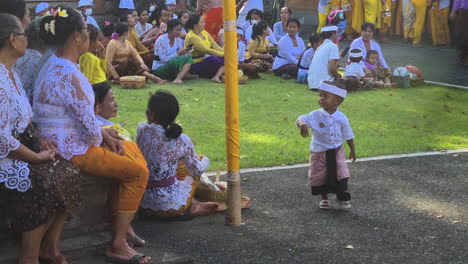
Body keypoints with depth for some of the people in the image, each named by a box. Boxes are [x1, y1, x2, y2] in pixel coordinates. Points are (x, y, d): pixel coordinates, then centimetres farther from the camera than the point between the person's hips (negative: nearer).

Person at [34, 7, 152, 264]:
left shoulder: (54, 64, 8)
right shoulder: (69, 75, -25)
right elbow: (89, 126, -22)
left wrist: (107, 135, 7)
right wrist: (100, 141, -1)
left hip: (63, 143, 10)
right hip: (72, 151, -10)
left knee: (132, 152, 19)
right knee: (138, 172, -6)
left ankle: (123, 222, 24)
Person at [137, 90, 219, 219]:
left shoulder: (142, 130, -10)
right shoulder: (182, 141, -13)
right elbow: (197, 170, 3)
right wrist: (205, 161, 23)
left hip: (143, 205, 2)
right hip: (172, 205, -2)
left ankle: (194, 205, 19)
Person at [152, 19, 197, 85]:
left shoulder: (178, 40, 6)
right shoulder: (161, 40, -14)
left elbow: (182, 56, 2)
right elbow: (163, 59, -19)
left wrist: (187, 51, -18)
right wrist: (178, 54, -26)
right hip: (159, 69, -6)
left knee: (189, 58, -20)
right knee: (176, 60, -37)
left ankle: (178, 78, -37)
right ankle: (183, 75, -9)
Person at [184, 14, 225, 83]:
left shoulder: (204, 32, 6)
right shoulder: (191, 37, -19)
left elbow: (215, 46, 3)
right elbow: (207, 50, -24)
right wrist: (223, 54, -25)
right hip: (195, 66, -8)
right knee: (213, 58, -37)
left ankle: (217, 76, -31)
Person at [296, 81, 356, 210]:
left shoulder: (341, 118, -10)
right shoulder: (315, 115, -15)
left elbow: (348, 135, 3)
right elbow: (300, 120, -25)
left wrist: (352, 151, 12)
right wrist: (302, 124, -50)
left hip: (337, 151, 0)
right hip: (319, 152, 0)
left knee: (341, 174, -3)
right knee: (319, 176, 8)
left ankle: (342, 197, 19)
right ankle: (324, 198, 31)